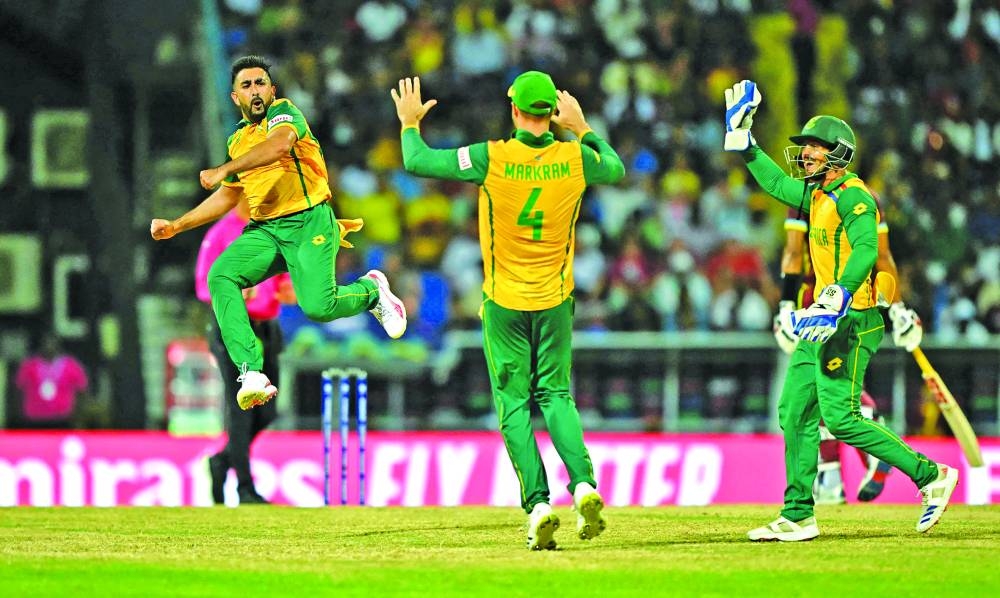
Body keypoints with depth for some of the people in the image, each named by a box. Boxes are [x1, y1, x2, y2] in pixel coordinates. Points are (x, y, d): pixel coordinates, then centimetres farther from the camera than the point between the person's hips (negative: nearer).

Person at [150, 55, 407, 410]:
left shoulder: (283, 112, -3)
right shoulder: (238, 141, 18)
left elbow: (280, 144, -27)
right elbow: (227, 197, 30)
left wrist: (224, 170, -33)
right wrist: (176, 226, 22)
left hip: (309, 223, -6)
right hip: (264, 230, 6)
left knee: (317, 307, -23)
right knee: (220, 276, -22)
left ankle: (371, 289, 13)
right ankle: (252, 374, -30)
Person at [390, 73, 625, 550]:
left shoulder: (492, 158, -16)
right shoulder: (575, 159, -8)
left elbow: (416, 161, -7)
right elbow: (616, 169, 16)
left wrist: (410, 122, 11)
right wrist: (581, 127, 23)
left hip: (504, 302, -2)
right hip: (555, 299, 2)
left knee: (514, 404, 4)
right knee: (556, 396, 12)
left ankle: (538, 503, -8)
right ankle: (583, 485, -10)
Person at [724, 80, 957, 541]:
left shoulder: (853, 196, -14)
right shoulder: (817, 194, 15)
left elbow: (865, 249, -29)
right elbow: (777, 184, 33)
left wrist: (838, 297, -43)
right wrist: (742, 140, 29)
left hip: (851, 322, -10)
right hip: (824, 320, 10)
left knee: (840, 418, -14)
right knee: (795, 413, 8)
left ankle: (930, 475, -7)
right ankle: (798, 517, 12)